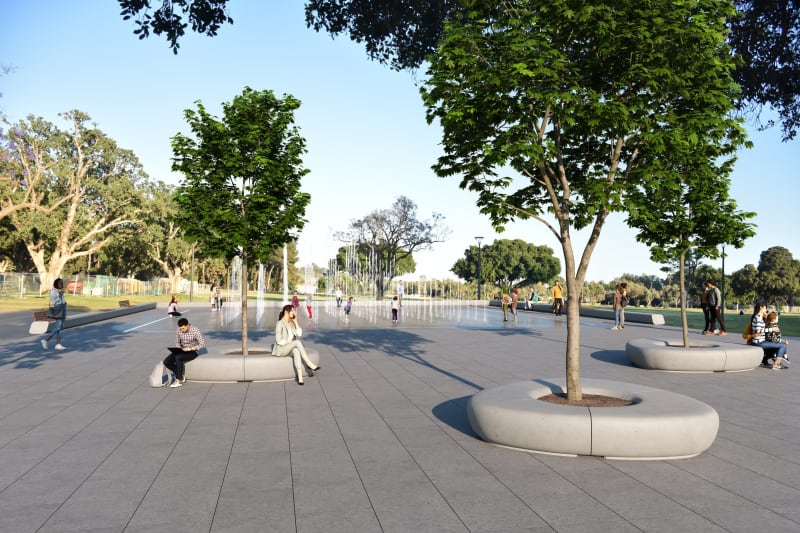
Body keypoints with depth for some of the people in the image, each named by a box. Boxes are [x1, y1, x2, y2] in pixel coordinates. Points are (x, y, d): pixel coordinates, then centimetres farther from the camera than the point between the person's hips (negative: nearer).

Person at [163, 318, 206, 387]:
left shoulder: (195, 331, -17)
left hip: (193, 351, -6)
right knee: (166, 362, -14)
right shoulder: (178, 331, -3)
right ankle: (181, 377, 0)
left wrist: (190, 348, -29)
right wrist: (179, 348, -12)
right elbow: (177, 343, 11)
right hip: (182, 351, 6)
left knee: (178, 357, -33)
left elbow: (202, 344, -20)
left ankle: (179, 380, -21)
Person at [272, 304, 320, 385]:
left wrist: (296, 322, -3)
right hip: (281, 349, -6)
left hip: (291, 349, 6)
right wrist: (289, 342, -20)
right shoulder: (280, 324, -13)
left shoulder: (292, 322, 9)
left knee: (296, 350, -34)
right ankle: (310, 365, -33)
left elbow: (299, 334, -2)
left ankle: (300, 377, -46)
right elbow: (278, 341, -18)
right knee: (298, 342, -33)